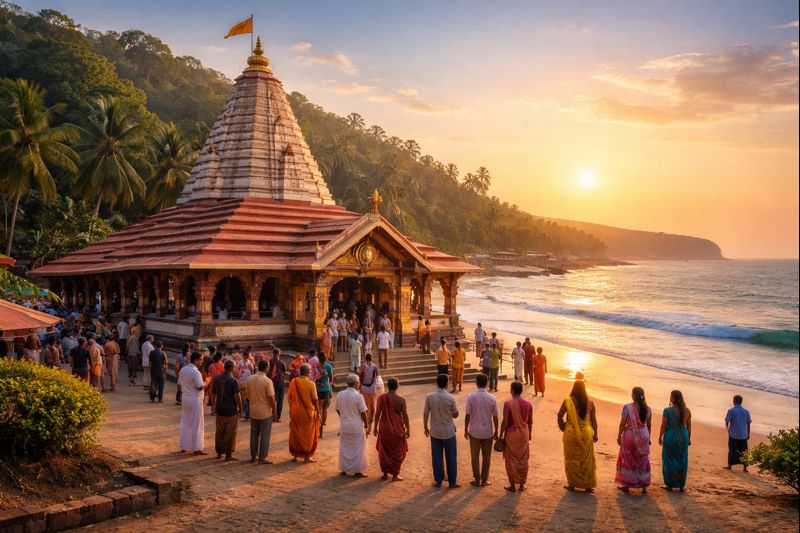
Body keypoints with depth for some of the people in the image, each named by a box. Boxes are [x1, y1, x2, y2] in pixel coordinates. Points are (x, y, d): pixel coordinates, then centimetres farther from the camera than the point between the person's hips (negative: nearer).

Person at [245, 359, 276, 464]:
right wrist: (274, 410, -5)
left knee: (254, 434, 16)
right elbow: (271, 397, -16)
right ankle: (262, 458, 6)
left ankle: (253, 456, 23)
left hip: (253, 411, 5)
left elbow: (246, 395, 7)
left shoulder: (250, 379, -1)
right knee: (265, 435, 4)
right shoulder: (267, 381, -18)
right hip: (265, 412, -5)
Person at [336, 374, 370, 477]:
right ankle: (357, 471, 12)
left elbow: (337, 410, 7)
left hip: (344, 425, 4)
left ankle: (343, 470, 21)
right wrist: (366, 425, 1)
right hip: (356, 426, -4)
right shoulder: (358, 396, -17)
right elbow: (363, 413, -13)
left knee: (344, 448, 15)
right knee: (357, 448, 8)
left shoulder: (340, 395, -4)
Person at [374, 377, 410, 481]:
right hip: (397, 430, -1)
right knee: (397, 452, 13)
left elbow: (377, 414, -6)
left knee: (384, 451, 18)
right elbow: (405, 416, -9)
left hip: (384, 429, 1)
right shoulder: (401, 400, -13)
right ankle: (395, 475, 17)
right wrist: (408, 429, 3)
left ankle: (385, 473, 23)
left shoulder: (381, 398, -9)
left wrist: (375, 427, 6)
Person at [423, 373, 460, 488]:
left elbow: (425, 414, -1)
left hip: (435, 431, 2)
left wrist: (426, 427, 12)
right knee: (451, 456, 10)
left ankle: (438, 481, 18)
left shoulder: (429, 397, -9)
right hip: (448, 431, -2)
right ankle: (452, 481, 15)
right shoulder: (450, 398, -16)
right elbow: (455, 415, -3)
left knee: (437, 456, 11)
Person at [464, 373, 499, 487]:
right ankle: (484, 480, 19)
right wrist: (496, 431, 9)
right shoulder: (492, 398, -9)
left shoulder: (471, 397, -13)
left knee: (475, 456, 11)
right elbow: (495, 417, -3)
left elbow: (467, 415, -10)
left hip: (474, 431, -1)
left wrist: (466, 429, 3)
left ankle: (477, 480, 17)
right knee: (486, 456, 13)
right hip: (488, 431, 1)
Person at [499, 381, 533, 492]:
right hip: (524, 433, 4)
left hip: (511, 434, -4)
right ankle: (522, 484, 22)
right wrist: (529, 434, 20)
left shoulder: (508, 404, -17)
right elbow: (530, 422, 5)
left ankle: (513, 485, 14)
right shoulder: (528, 404, -2)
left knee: (511, 460, 8)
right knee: (523, 460, 14)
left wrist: (501, 435, -4)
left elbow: (505, 422, -15)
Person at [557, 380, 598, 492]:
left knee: (572, 459, 12)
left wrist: (563, 428, 6)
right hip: (586, 433, 2)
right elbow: (593, 420, -1)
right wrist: (595, 434, 10)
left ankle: (572, 484, 18)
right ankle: (588, 485, 19)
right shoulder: (590, 403, -4)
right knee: (586, 460, 13)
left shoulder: (568, 401, -10)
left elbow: (559, 416, -10)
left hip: (571, 433, -2)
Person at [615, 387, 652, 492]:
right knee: (643, 461, 13)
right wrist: (648, 437, 20)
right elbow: (648, 425, 8)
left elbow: (622, 423, -13)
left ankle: (627, 485, 16)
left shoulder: (627, 407, -14)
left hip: (630, 435, -4)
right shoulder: (647, 408, -1)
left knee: (628, 460, 10)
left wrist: (619, 436, -2)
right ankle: (644, 486, 18)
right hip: (643, 435, 4)